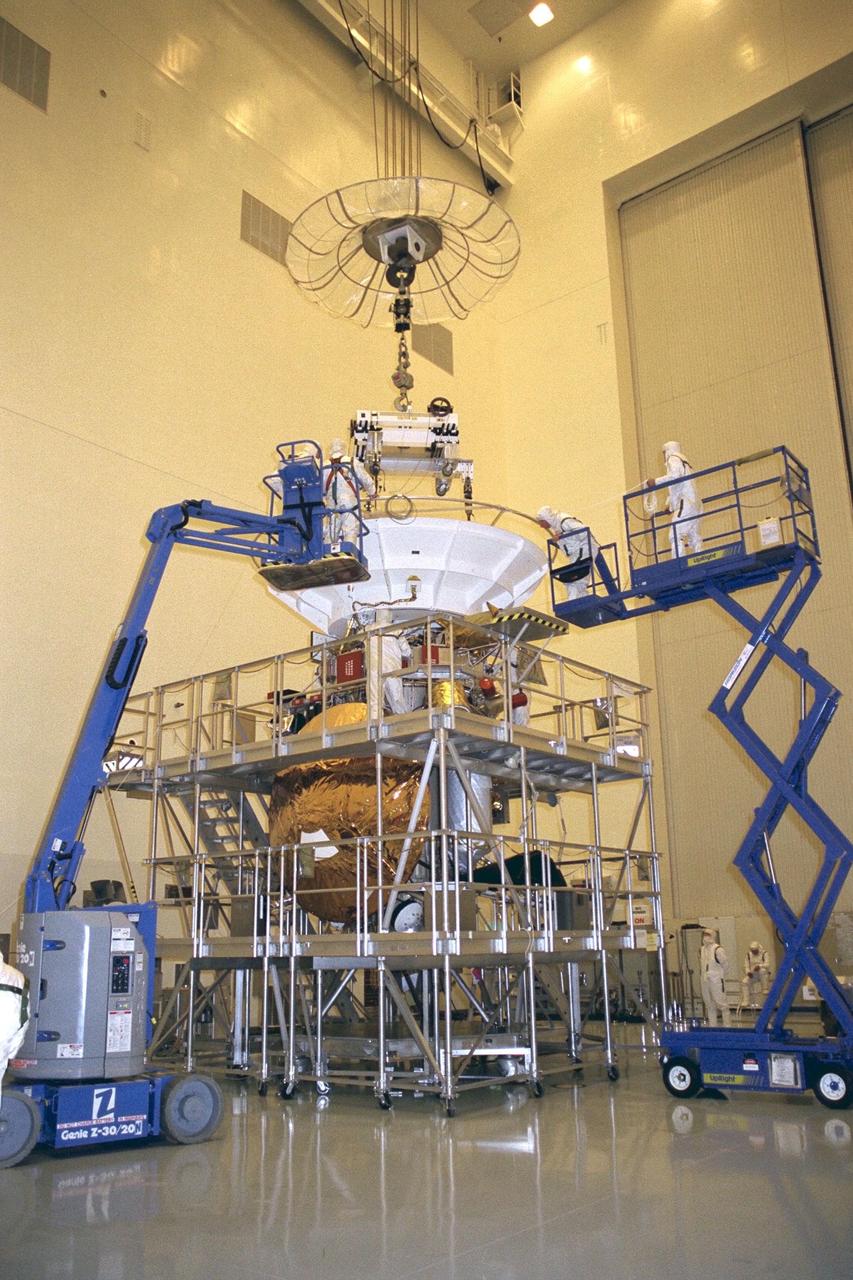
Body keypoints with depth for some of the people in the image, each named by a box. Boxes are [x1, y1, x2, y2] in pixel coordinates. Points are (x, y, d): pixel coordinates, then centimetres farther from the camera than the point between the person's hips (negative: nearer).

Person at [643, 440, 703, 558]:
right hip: (695, 504, 10)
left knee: (676, 536, -16)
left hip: (685, 504, -10)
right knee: (695, 539, 4)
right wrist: (670, 504, 22)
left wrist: (656, 482, -15)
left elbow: (675, 476, -17)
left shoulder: (674, 459, 4)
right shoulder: (684, 462, 31)